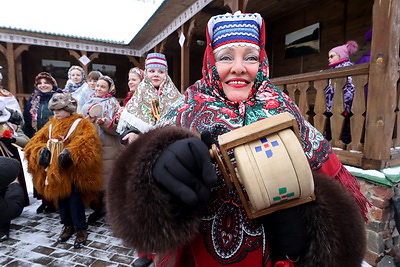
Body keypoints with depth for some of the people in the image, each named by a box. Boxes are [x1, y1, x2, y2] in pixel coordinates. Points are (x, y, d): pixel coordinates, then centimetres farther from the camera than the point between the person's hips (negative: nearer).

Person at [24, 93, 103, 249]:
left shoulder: (81, 124, -5)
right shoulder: (50, 125, 15)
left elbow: (86, 142, -21)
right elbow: (36, 141, 6)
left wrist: (70, 152, -35)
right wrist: (41, 151, -16)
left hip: (75, 172, -6)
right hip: (55, 172, 6)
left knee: (75, 200, -1)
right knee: (61, 200, 15)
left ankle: (81, 229, 15)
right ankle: (68, 225, 33)